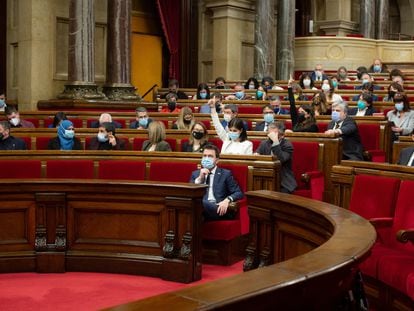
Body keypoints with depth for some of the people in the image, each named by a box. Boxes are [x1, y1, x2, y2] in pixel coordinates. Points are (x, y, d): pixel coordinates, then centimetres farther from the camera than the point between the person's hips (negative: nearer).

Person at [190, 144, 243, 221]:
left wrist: (227, 200, -15)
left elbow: (239, 193, 6)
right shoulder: (195, 174, 25)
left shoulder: (225, 174, 16)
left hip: (218, 209, -2)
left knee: (201, 203, -36)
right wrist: (200, 178, 1)